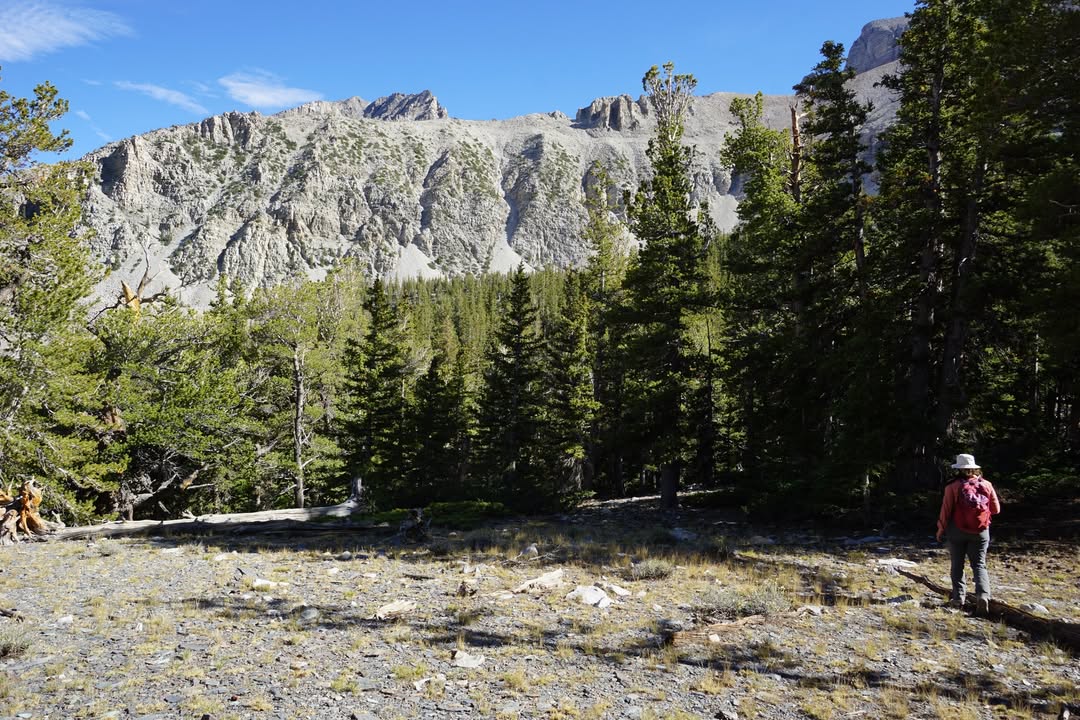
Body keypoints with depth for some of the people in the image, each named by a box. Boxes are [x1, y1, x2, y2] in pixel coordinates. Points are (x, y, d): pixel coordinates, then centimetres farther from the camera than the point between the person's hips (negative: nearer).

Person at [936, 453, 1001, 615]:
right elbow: (996, 509, 3)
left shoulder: (953, 486, -12)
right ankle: (983, 595, -13)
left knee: (957, 565, 11)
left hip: (957, 531, -2)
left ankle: (958, 597, 11)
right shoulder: (986, 485, -4)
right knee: (979, 565, 7)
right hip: (980, 532, 2)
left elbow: (946, 511, -10)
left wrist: (941, 530, 3)